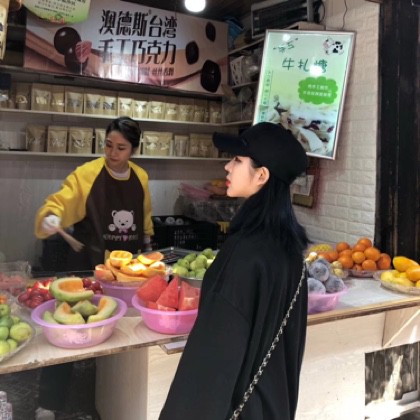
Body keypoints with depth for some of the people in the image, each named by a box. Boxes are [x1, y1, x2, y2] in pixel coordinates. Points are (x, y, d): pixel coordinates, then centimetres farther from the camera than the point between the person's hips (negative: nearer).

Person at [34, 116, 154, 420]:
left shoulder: (141, 178, 2)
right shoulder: (87, 174, -13)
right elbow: (60, 202, -22)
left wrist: (147, 244, 23)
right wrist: (50, 217, -43)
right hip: (88, 264, -4)